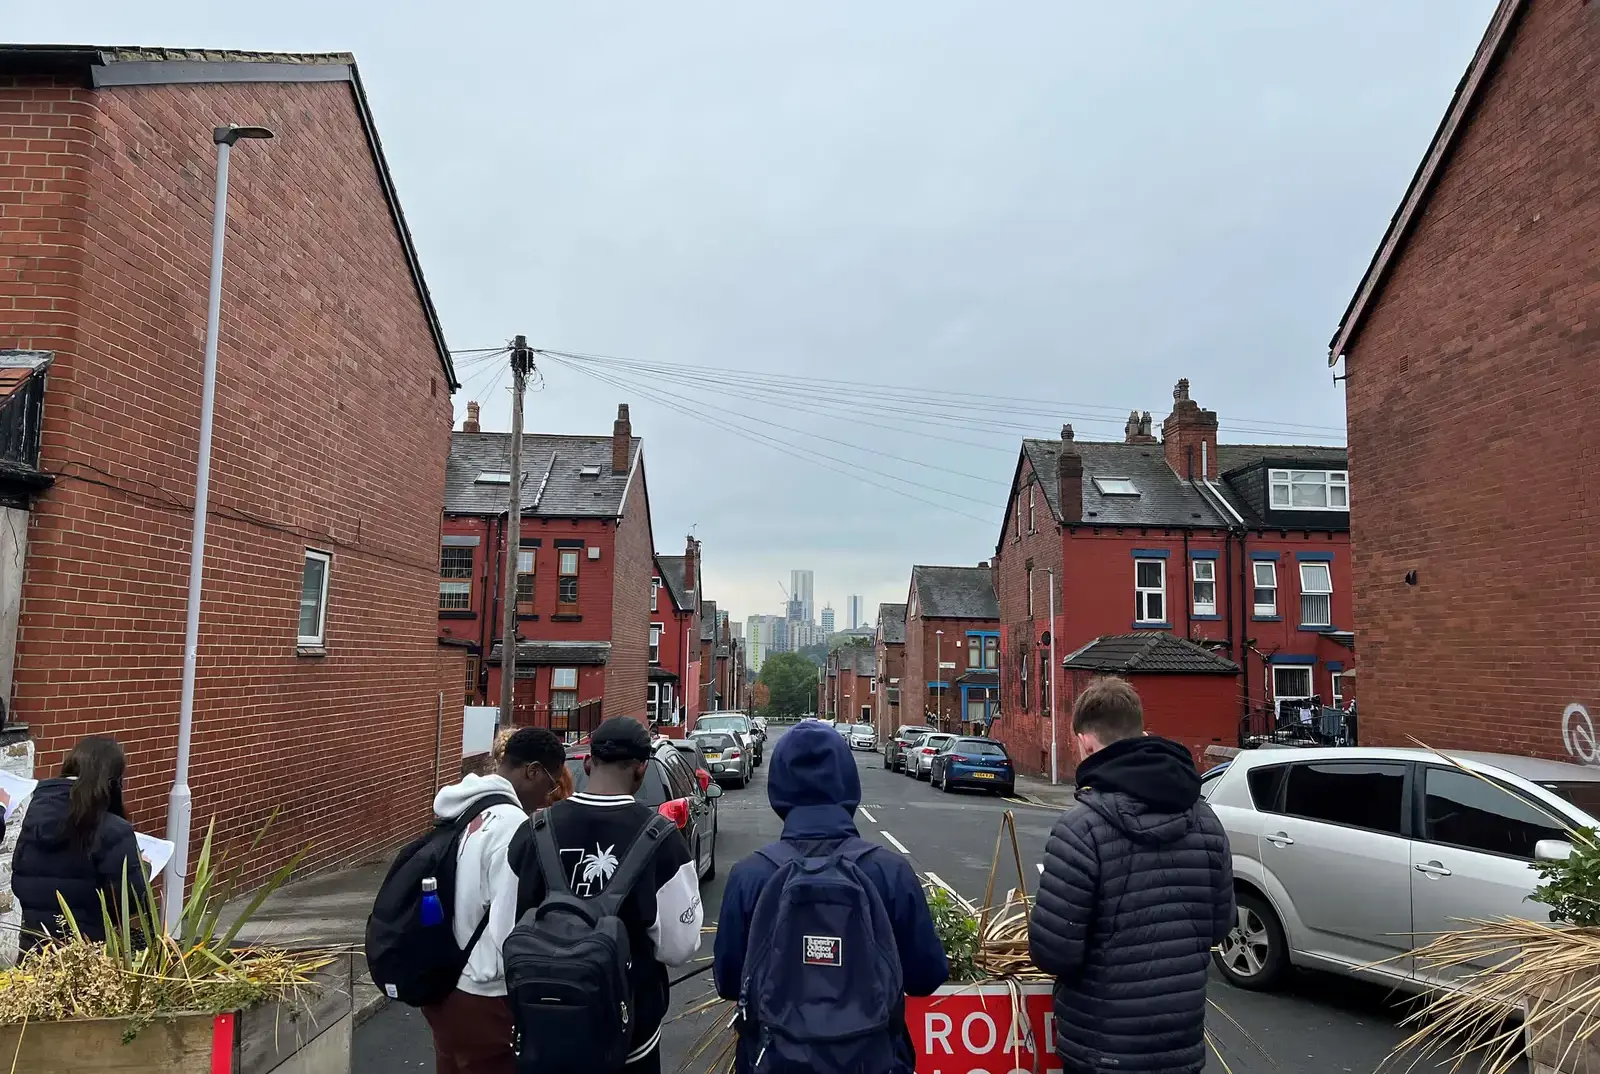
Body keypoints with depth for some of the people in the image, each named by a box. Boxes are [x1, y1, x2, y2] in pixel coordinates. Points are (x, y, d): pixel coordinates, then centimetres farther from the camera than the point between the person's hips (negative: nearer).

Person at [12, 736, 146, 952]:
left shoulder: (35, 815, -1)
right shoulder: (114, 831, -20)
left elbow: (18, 885, 11)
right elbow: (130, 898, -18)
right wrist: (141, 868, 0)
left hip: (34, 945, 6)